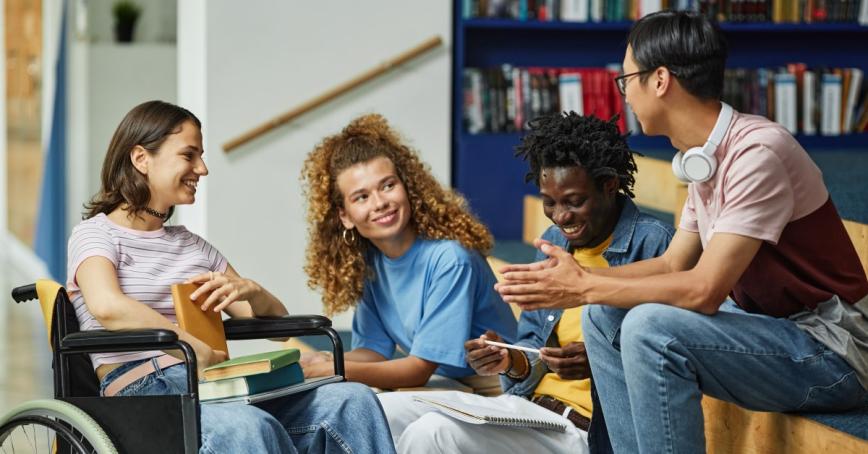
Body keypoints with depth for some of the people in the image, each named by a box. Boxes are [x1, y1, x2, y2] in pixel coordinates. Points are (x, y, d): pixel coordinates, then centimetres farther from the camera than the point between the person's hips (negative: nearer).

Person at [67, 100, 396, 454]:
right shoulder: (96, 234, 6)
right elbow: (107, 307, -18)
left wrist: (249, 290, 2)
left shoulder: (193, 245, 26)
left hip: (213, 387, 6)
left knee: (353, 400, -19)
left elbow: (274, 317, 26)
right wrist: (203, 354, -19)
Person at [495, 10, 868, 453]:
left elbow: (704, 290, -25)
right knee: (605, 317, 4)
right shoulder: (704, 159, 6)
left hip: (832, 350, -9)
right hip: (771, 326, 9)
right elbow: (673, 265, 15)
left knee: (651, 328, -26)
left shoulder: (757, 152, -22)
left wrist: (585, 288, -17)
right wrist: (581, 277, 1)